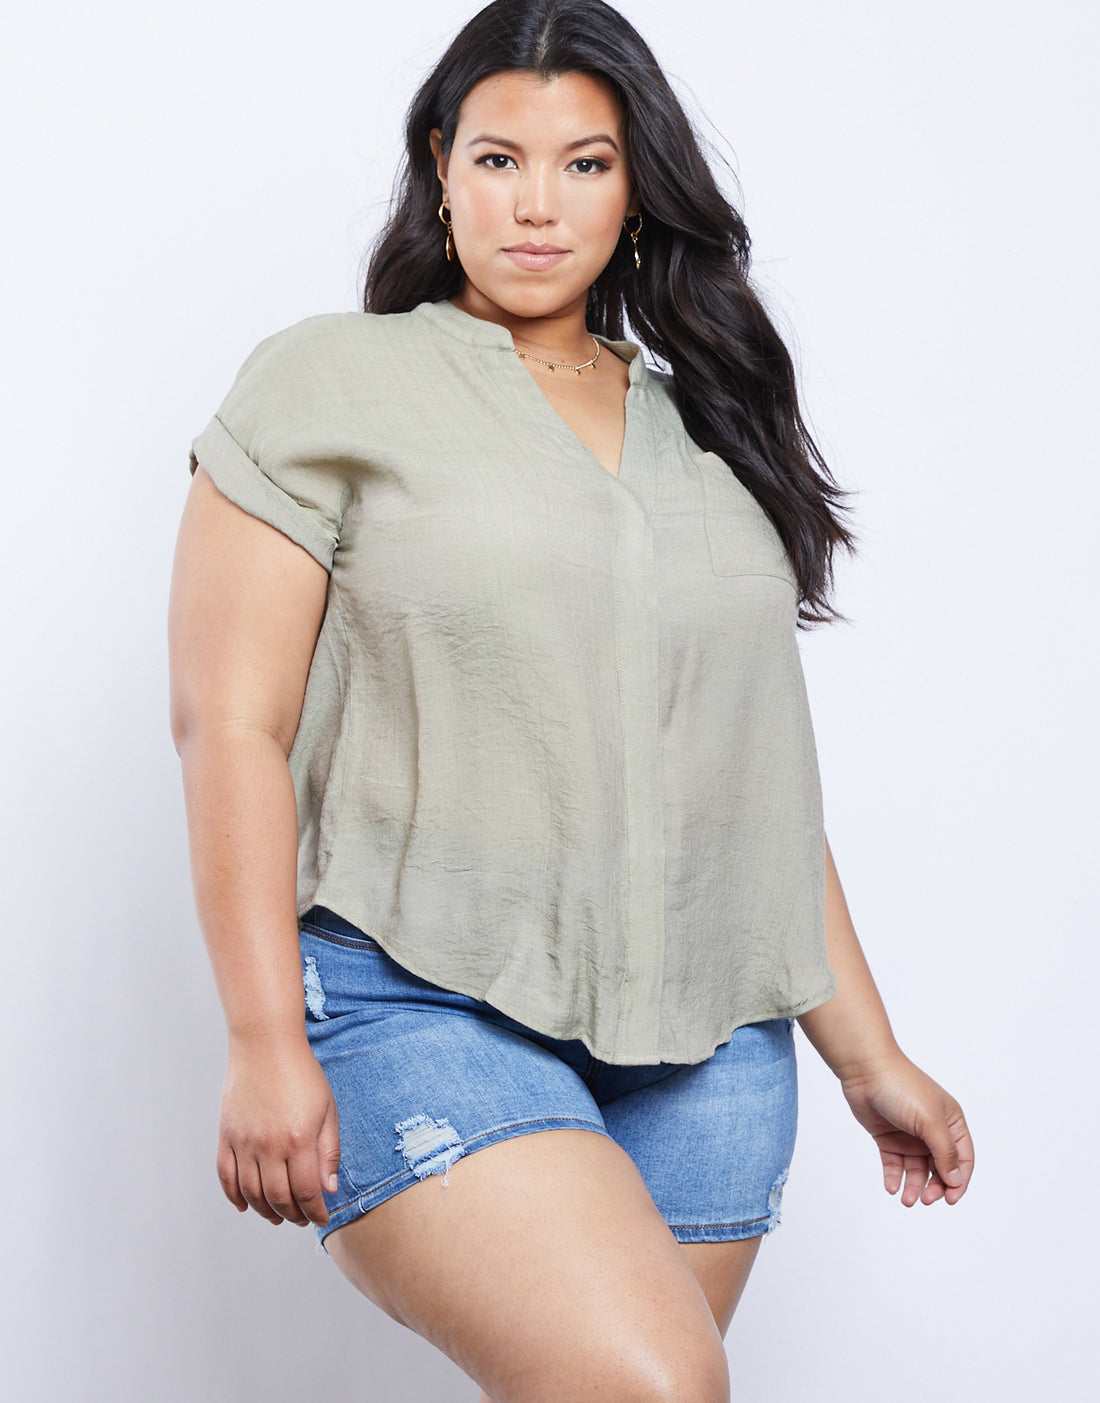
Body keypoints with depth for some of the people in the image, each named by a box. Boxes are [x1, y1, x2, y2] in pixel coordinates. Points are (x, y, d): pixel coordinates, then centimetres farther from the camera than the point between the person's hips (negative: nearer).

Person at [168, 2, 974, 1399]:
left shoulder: (706, 429, 17)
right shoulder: (330, 384, 3)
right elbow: (228, 719, -4)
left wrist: (868, 1053, 17)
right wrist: (265, 1045, -12)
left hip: (704, 1042, 5)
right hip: (423, 1006, -5)